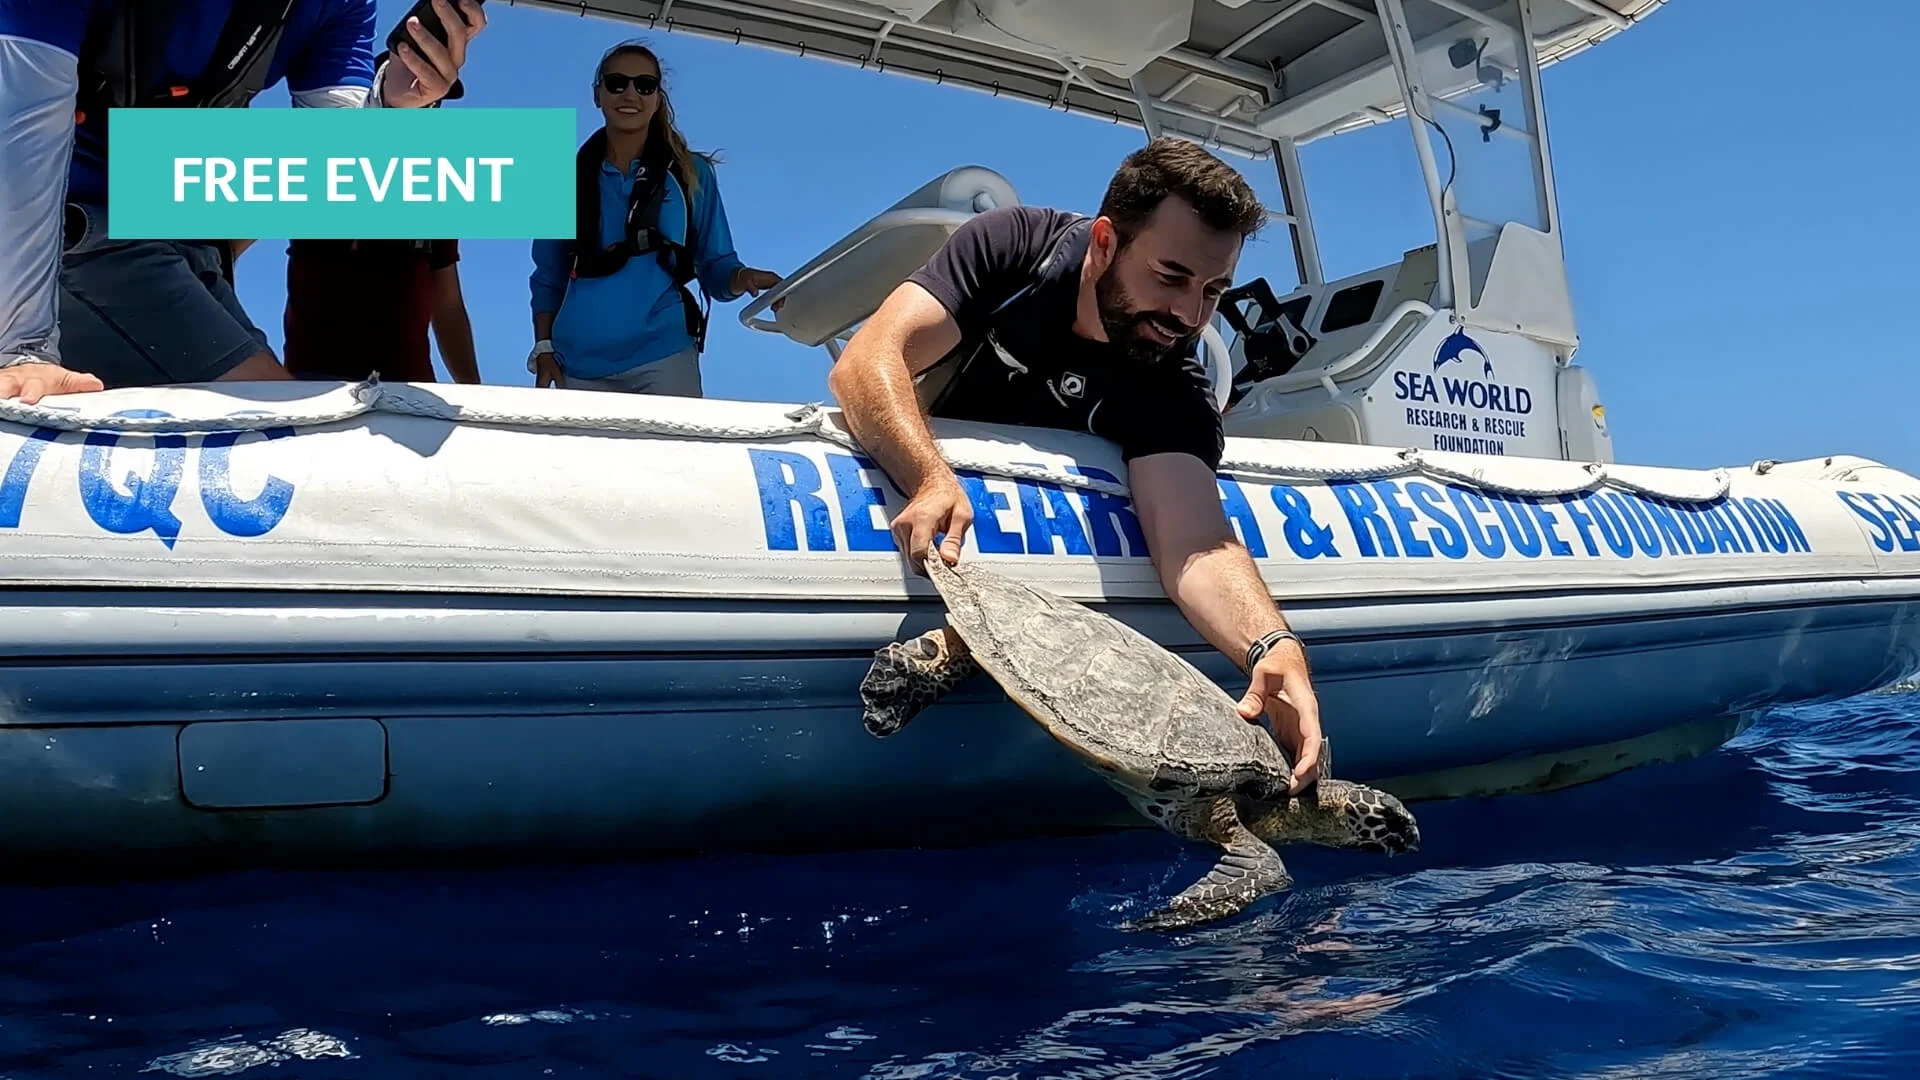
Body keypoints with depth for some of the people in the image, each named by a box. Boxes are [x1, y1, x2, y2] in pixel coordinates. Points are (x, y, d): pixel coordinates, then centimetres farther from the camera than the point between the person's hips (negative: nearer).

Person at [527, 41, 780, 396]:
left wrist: (744, 278, -16)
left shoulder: (691, 174, 7)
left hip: (662, 358, -1)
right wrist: (543, 348, 6)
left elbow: (715, 266, 5)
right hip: (579, 362, 2)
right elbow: (548, 277, 15)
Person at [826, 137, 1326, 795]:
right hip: (890, 473, 0)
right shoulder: (1015, 245, -22)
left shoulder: (1175, 391, -21)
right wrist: (931, 480, -52)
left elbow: (1194, 545, -35)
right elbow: (867, 361, -32)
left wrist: (1274, 646, -56)